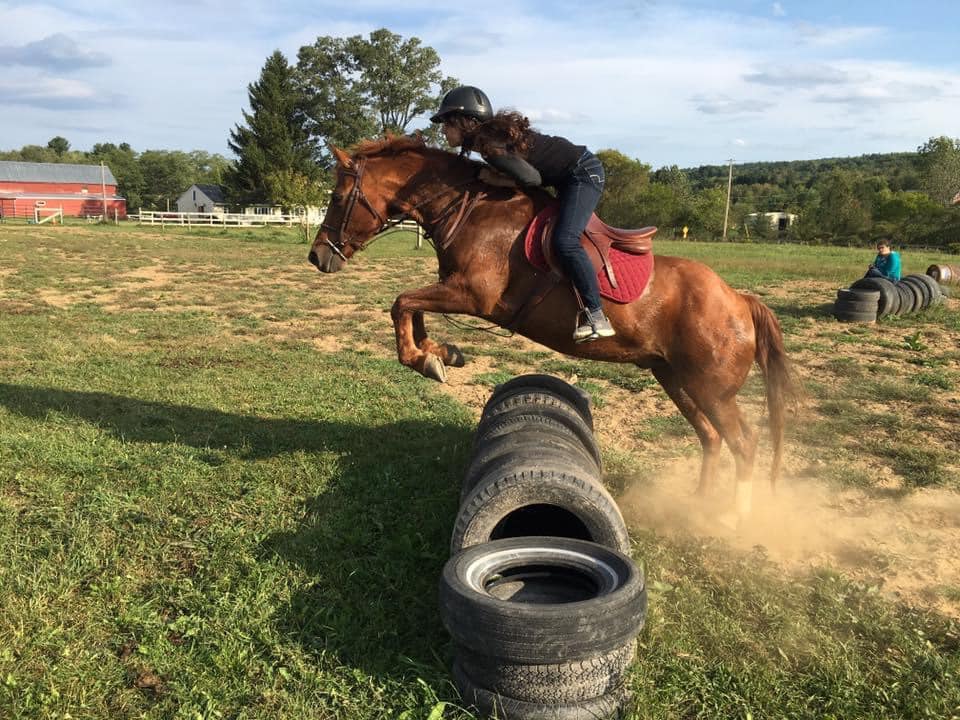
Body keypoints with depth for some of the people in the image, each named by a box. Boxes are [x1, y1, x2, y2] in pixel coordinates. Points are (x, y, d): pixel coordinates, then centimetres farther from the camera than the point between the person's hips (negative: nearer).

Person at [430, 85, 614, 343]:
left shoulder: (490, 145, -23)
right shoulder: (490, 134, 6)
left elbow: (531, 178, -24)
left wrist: (493, 180, -12)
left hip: (584, 173, -11)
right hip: (571, 177, 11)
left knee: (564, 241, -25)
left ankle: (597, 317, -22)